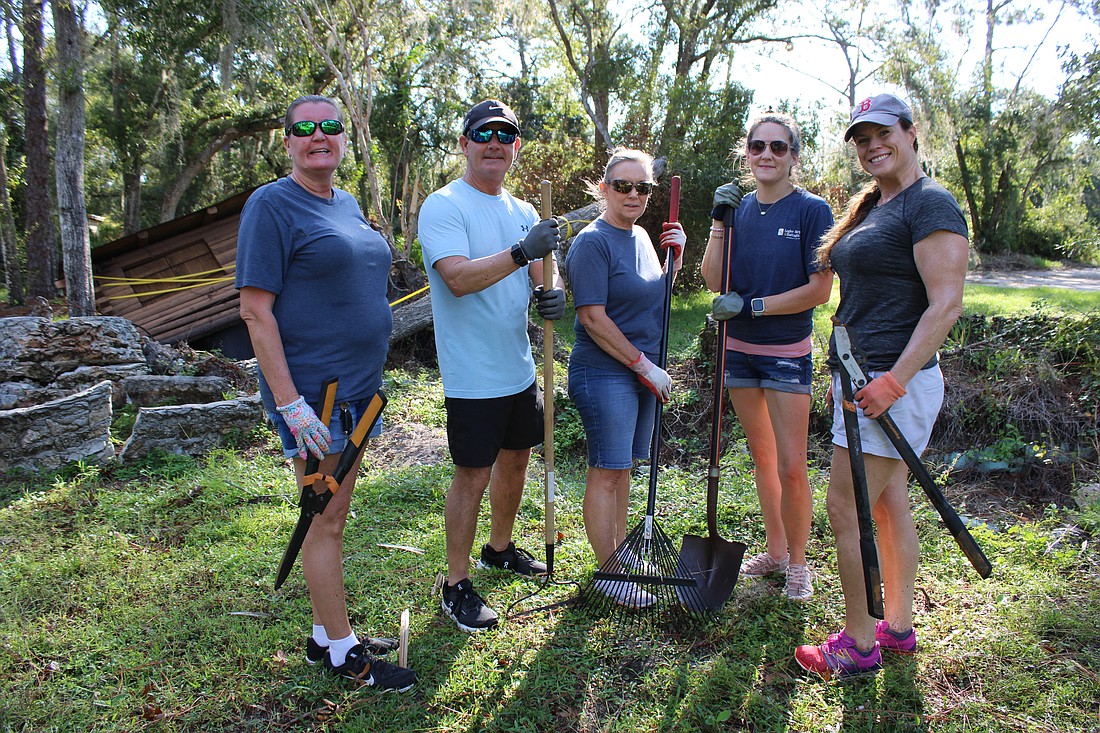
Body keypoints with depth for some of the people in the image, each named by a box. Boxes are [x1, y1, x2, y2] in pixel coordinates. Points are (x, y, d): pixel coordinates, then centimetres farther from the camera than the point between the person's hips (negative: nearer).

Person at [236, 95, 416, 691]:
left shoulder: (347, 204, 14)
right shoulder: (272, 204, -10)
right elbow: (255, 310, -16)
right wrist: (290, 404, -22)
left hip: (358, 388, 8)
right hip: (311, 393, -8)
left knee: (335, 516, 15)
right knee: (325, 521, 1)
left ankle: (324, 636, 29)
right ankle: (343, 654, 15)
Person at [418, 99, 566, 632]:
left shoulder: (522, 212, 11)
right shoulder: (443, 206, -12)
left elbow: (542, 269, 10)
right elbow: (458, 277, -26)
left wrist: (553, 292, -14)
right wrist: (522, 252, -35)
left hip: (519, 368, 8)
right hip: (473, 375, -8)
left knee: (516, 459, 20)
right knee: (473, 474, -2)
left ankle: (500, 548, 42)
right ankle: (456, 585, 15)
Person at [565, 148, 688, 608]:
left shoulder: (641, 237, 13)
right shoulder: (593, 242, -13)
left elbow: (658, 295, 25)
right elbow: (594, 318, -19)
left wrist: (675, 255, 7)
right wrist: (645, 366, -16)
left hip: (642, 371, 8)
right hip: (605, 374, -8)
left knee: (624, 466, 17)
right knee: (607, 472, -2)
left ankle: (619, 548, 31)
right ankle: (607, 571, 10)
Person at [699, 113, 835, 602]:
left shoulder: (811, 210, -7)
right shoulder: (739, 208, 6)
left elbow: (820, 289, -13)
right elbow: (714, 281, -1)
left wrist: (752, 305, -17)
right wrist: (719, 222, -9)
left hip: (787, 351, -4)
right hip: (738, 348, 5)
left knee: (791, 467, -4)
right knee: (762, 457, 14)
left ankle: (797, 563, 16)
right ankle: (775, 551, 29)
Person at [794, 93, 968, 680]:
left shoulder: (930, 203, -11)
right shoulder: (871, 207, 17)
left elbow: (946, 305, -18)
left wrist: (893, 381, -23)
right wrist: (844, 372, 18)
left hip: (895, 381, -9)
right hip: (864, 377, 9)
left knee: (845, 510, -5)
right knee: (888, 505, 15)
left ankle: (857, 647, 10)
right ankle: (898, 627, 28)